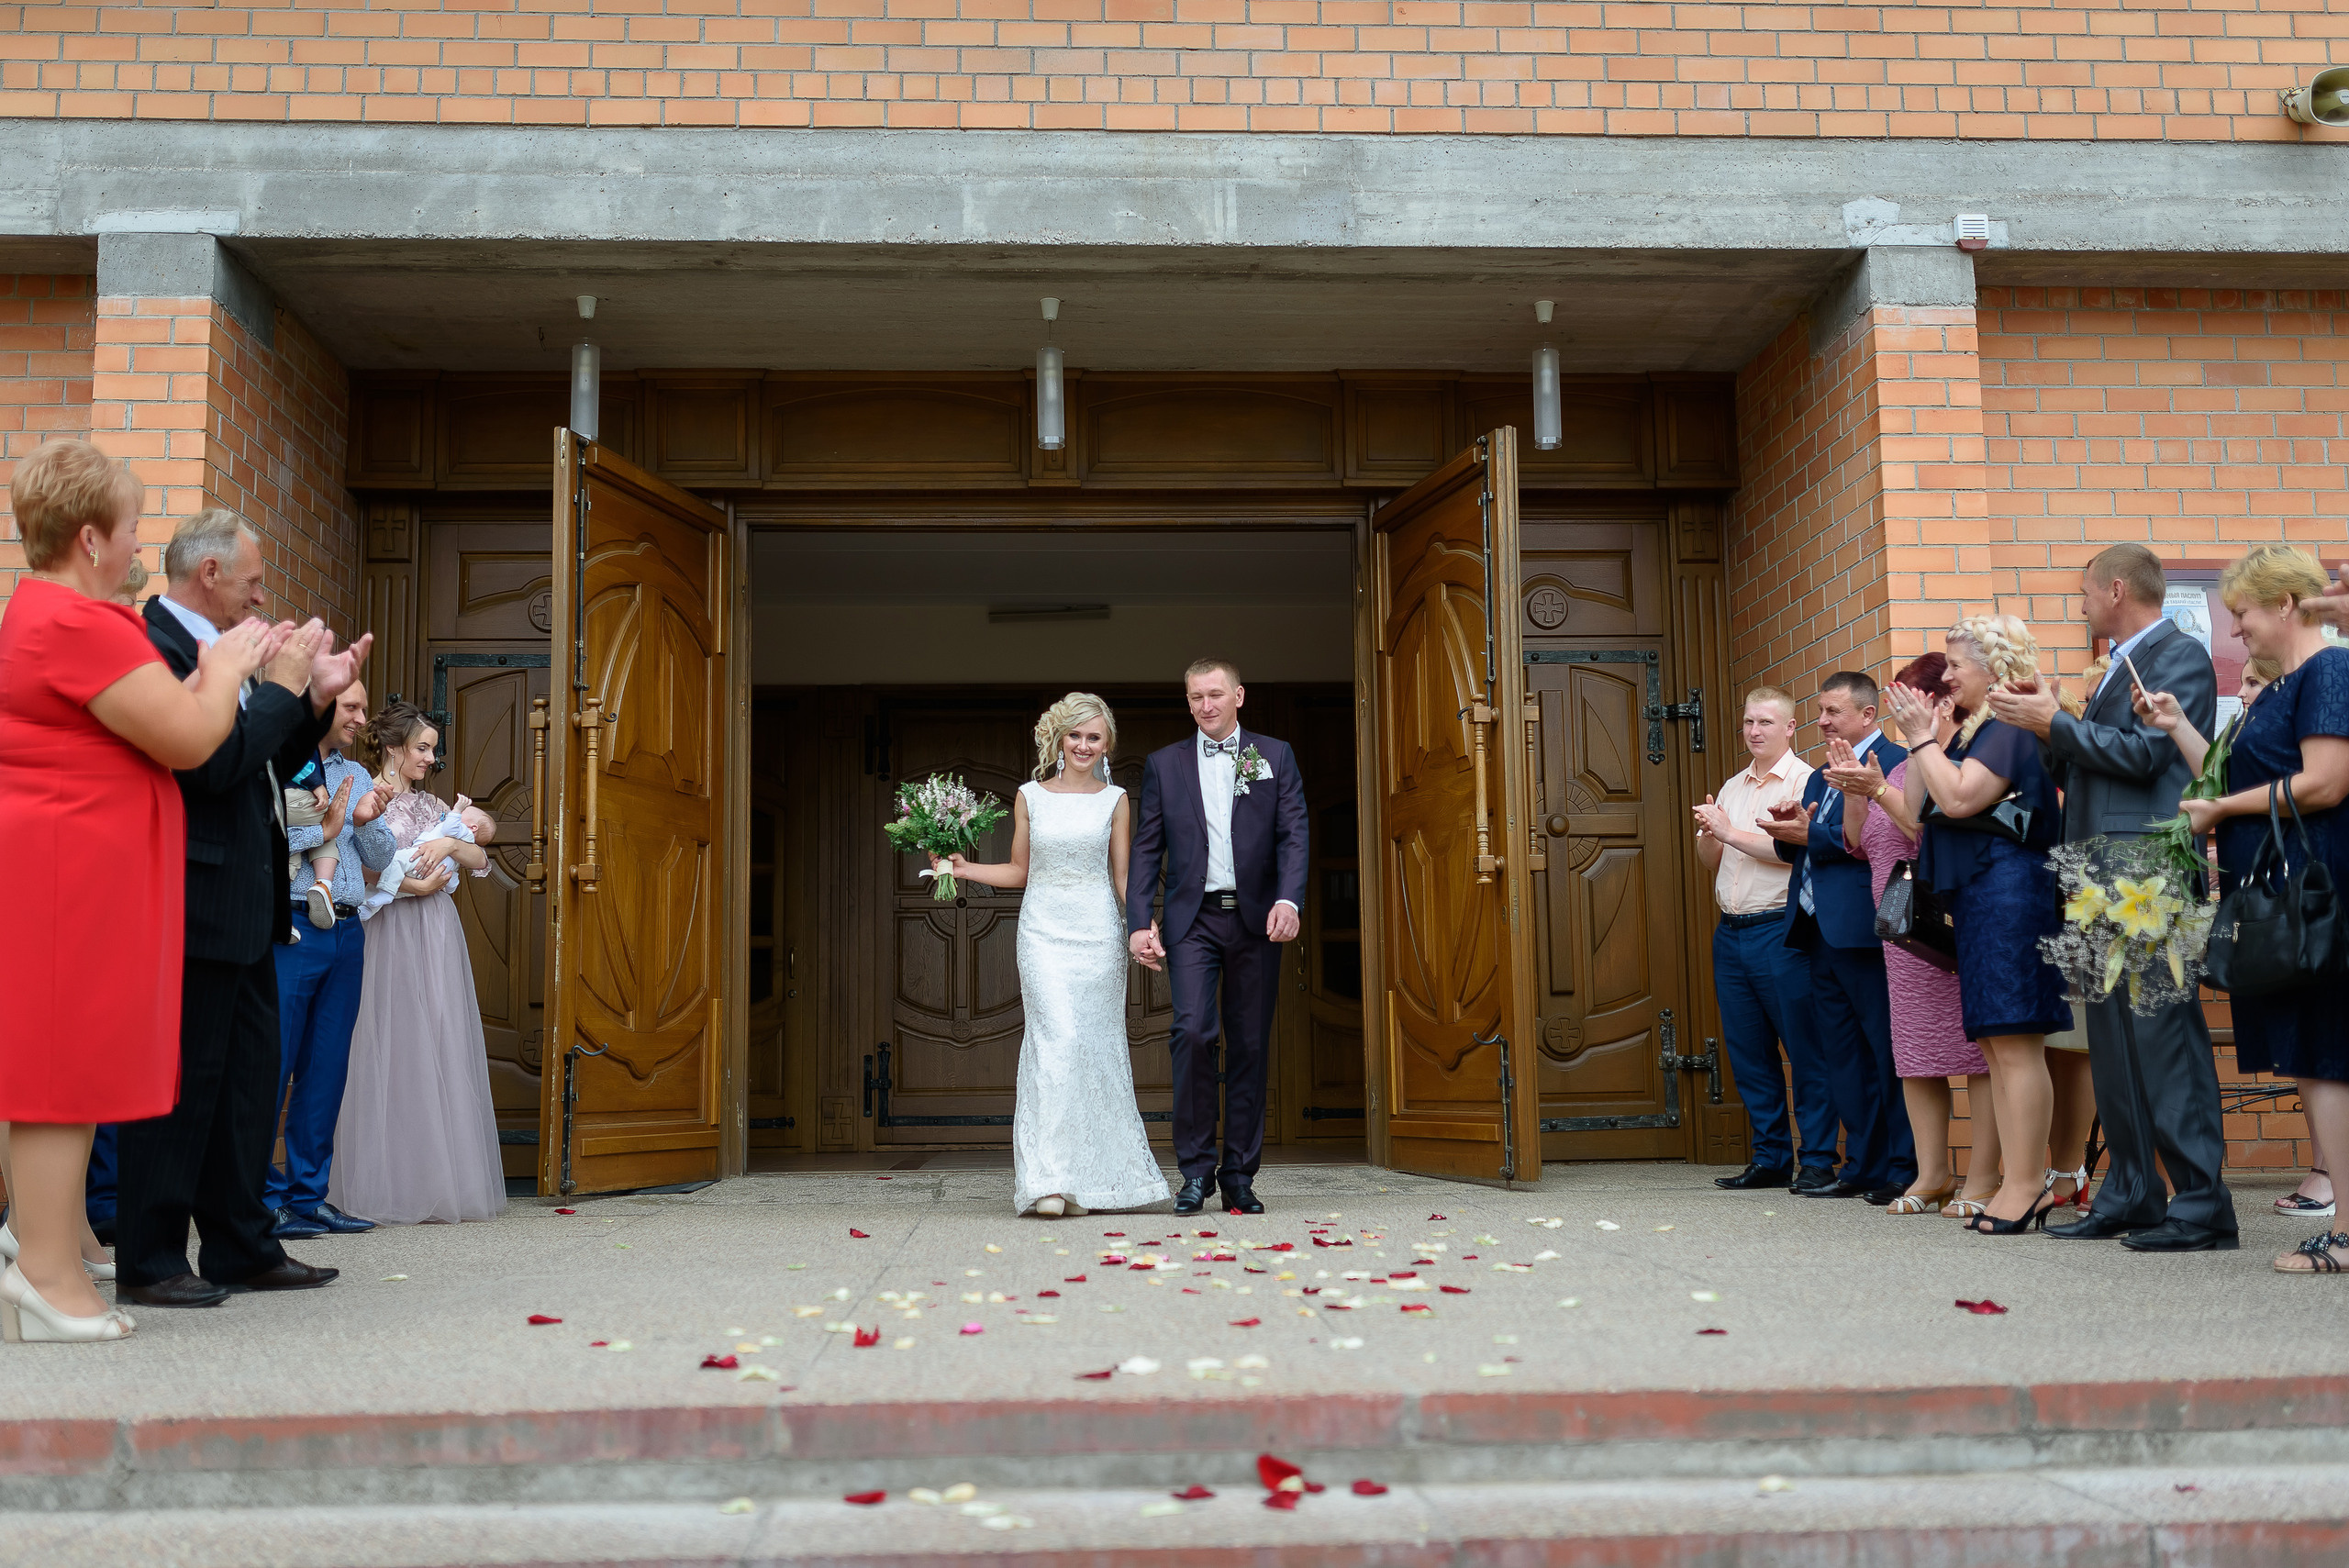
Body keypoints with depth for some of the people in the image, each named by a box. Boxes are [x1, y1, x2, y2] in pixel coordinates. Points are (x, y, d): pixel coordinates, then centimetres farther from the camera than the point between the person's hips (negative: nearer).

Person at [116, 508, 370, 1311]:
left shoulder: (214, 648, 16)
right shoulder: (156, 645, -15)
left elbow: (266, 765, 19)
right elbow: (217, 764, -24)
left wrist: (317, 699, 9)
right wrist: (283, 685, -14)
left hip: (243, 907, 10)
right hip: (196, 904, -10)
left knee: (248, 1076, 13)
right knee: (183, 1078, -2)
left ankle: (242, 1246, 22)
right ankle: (149, 1261, 9)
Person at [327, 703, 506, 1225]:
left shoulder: (431, 803, 18)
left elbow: (481, 860, 12)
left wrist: (450, 843, -7)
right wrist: (415, 885, -15)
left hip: (439, 936, 7)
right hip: (394, 933, -7)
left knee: (442, 1052, 5)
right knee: (397, 1051, -6)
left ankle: (440, 1185, 10)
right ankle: (394, 1187, -1)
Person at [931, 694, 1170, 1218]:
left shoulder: (1114, 800, 7)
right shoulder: (1030, 796, 8)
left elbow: (1123, 875, 6)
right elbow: (1019, 871, 14)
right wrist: (964, 869, 1)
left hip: (1098, 930, 1)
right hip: (1044, 929, -1)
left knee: (1093, 1044, 0)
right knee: (1058, 1036, -16)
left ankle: (1090, 1178, 12)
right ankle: (1050, 1179, -17)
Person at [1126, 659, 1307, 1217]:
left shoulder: (1276, 756, 9)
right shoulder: (1164, 764, 11)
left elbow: (1293, 835, 1)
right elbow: (1146, 850, 8)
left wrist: (1289, 900, -15)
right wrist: (1138, 923, -2)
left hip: (1256, 921, 1)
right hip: (1192, 920, 0)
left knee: (1250, 1048, 3)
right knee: (1192, 1032, -16)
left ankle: (1240, 1177, 12)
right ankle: (1195, 1170, -4)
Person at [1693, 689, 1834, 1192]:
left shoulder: (1803, 781, -4)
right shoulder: (1732, 787, 18)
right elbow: (1711, 864, 19)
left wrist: (1732, 833, -13)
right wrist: (1708, 834, -2)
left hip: (1780, 930, -7)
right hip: (1731, 933, 7)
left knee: (1805, 1050, -3)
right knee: (1748, 1051, 9)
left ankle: (1818, 1162, 3)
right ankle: (1770, 1159, 18)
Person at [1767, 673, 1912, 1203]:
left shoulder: (1893, 762, -7)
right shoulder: (1819, 778, 22)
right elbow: (1796, 850, 19)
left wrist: (1812, 835, -15)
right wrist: (1788, 830, -1)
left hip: (1862, 930, -9)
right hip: (1820, 932, 9)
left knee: (1887, 1050, -4)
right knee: (1842, 1054, 12)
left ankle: (1905, 1169, 2)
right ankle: (1863, 1166, 19)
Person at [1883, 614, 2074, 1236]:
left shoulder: (2011, 726, -8)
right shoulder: (1973, 731, 20)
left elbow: (1960, 798, -20)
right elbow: (1919, 810, 19)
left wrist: (1922, 737, -8)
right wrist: (1922, 741, 14)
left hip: (2009, 888, -10)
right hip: (1976, 897, 10)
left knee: (2016, 1040, -10)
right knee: (1995, 1044, 8)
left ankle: (2022, 1185, -8)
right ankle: (2022, 1184, 10)